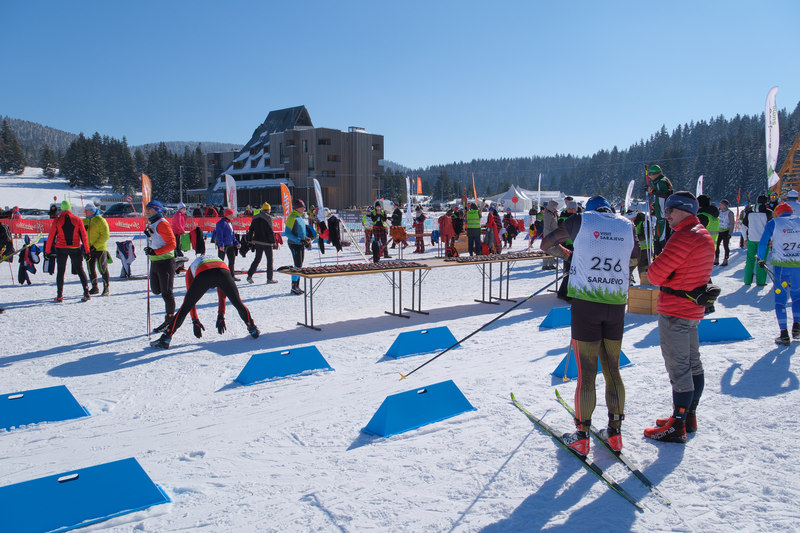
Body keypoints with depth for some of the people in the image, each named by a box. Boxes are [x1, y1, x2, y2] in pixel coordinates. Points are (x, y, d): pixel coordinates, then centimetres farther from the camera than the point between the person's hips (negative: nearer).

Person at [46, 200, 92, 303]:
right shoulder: (78, 220, -2)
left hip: (61, 249, 0)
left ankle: (59, 296, 6)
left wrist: (47, 251, 7)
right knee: (80, 270, 8)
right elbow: (84, 236, -1)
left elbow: (51, 237, 0)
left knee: (60, 272, 8)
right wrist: (87, 250, 4)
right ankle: (86, 293, -2)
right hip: (75, 249, 0)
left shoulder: (57, 221, -3)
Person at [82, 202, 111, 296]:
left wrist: (95, 246, -18)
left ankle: (106, 288, 4)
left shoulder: (100, 220, -8)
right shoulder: (85, 221, 12)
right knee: (91, 269, 9)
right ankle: (94, 287, 19)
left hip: (100, 249, -6)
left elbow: (105, 235, -13)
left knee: (102, 268, -3)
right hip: (89, 249, 6)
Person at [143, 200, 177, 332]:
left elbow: (171, 244, -18)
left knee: (166, 293, -2)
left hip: (165, 261, -9)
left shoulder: (162, 224, -15)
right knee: (155, 290, 14)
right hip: (155, 262, 9)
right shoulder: (151, 223, 13)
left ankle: (170, 321, 8)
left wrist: (155, 252, -24)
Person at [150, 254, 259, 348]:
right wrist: (221, 317, 45)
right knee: (238, 303, 23)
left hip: (203, 274, -2)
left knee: (185, 307, 10)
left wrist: (195, 320, 37)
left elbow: (191, 297, 34)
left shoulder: (191, 269, 40)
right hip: (224, 271, 2)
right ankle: (252, 329, 33)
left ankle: (166, 338, 9)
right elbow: (222, 296, 44)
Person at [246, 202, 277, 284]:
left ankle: (249, 275, 4)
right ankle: (269, 278, 5)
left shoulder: (255, 217, 9)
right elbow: (270, 231, -15)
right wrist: (273, 242, -12)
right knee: (269, 259, 4)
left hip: (257, 241, 6)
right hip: (266, 242, -6)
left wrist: (250, 240, 17)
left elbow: (251, 230, 12)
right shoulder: (268, 218, -11)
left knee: (257, 259, 14)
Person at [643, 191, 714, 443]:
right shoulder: (705, 236, 12)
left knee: (678, 368, -5)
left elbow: (657, 274, -21)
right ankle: (689, 417, 28)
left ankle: (677, 426, 2)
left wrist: (653, 269, 0)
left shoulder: (684, 237, -19)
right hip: (694, 308, 10)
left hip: (675, 312, -10)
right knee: (692, 364, 17)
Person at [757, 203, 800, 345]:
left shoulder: (773, 223, 0)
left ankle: (784, 335, 0)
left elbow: (763, 243, -1)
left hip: (780, 265, -2)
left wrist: (761, 259, 11)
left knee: (780, 298, 4)